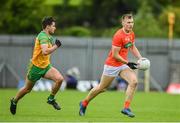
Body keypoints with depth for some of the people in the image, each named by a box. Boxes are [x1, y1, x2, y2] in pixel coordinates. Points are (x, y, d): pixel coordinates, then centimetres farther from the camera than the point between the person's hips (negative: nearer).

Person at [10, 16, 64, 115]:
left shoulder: (48, 36, 8)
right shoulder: (43, 36, -22)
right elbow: (45, 52, -36)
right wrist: (56, 46, -27)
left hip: (46, 66, 8)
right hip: (36, 67, -8)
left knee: (59, 79, -16)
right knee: (27, 89, 10)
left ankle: (51, 99, 3)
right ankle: (14, 101, 36)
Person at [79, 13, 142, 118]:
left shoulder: (131, 34, 3)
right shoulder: (118, 36, -23)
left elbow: (132, 47, 21)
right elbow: (115, 55, -22)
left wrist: (140, 59, 8)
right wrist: (128, 63, -19)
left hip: (123, 65, 7)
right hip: (112, 65, -7)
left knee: (134, 81, -16)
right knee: (102, 88, 6)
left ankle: (126, 108, -12)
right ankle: (84, 103, 28)